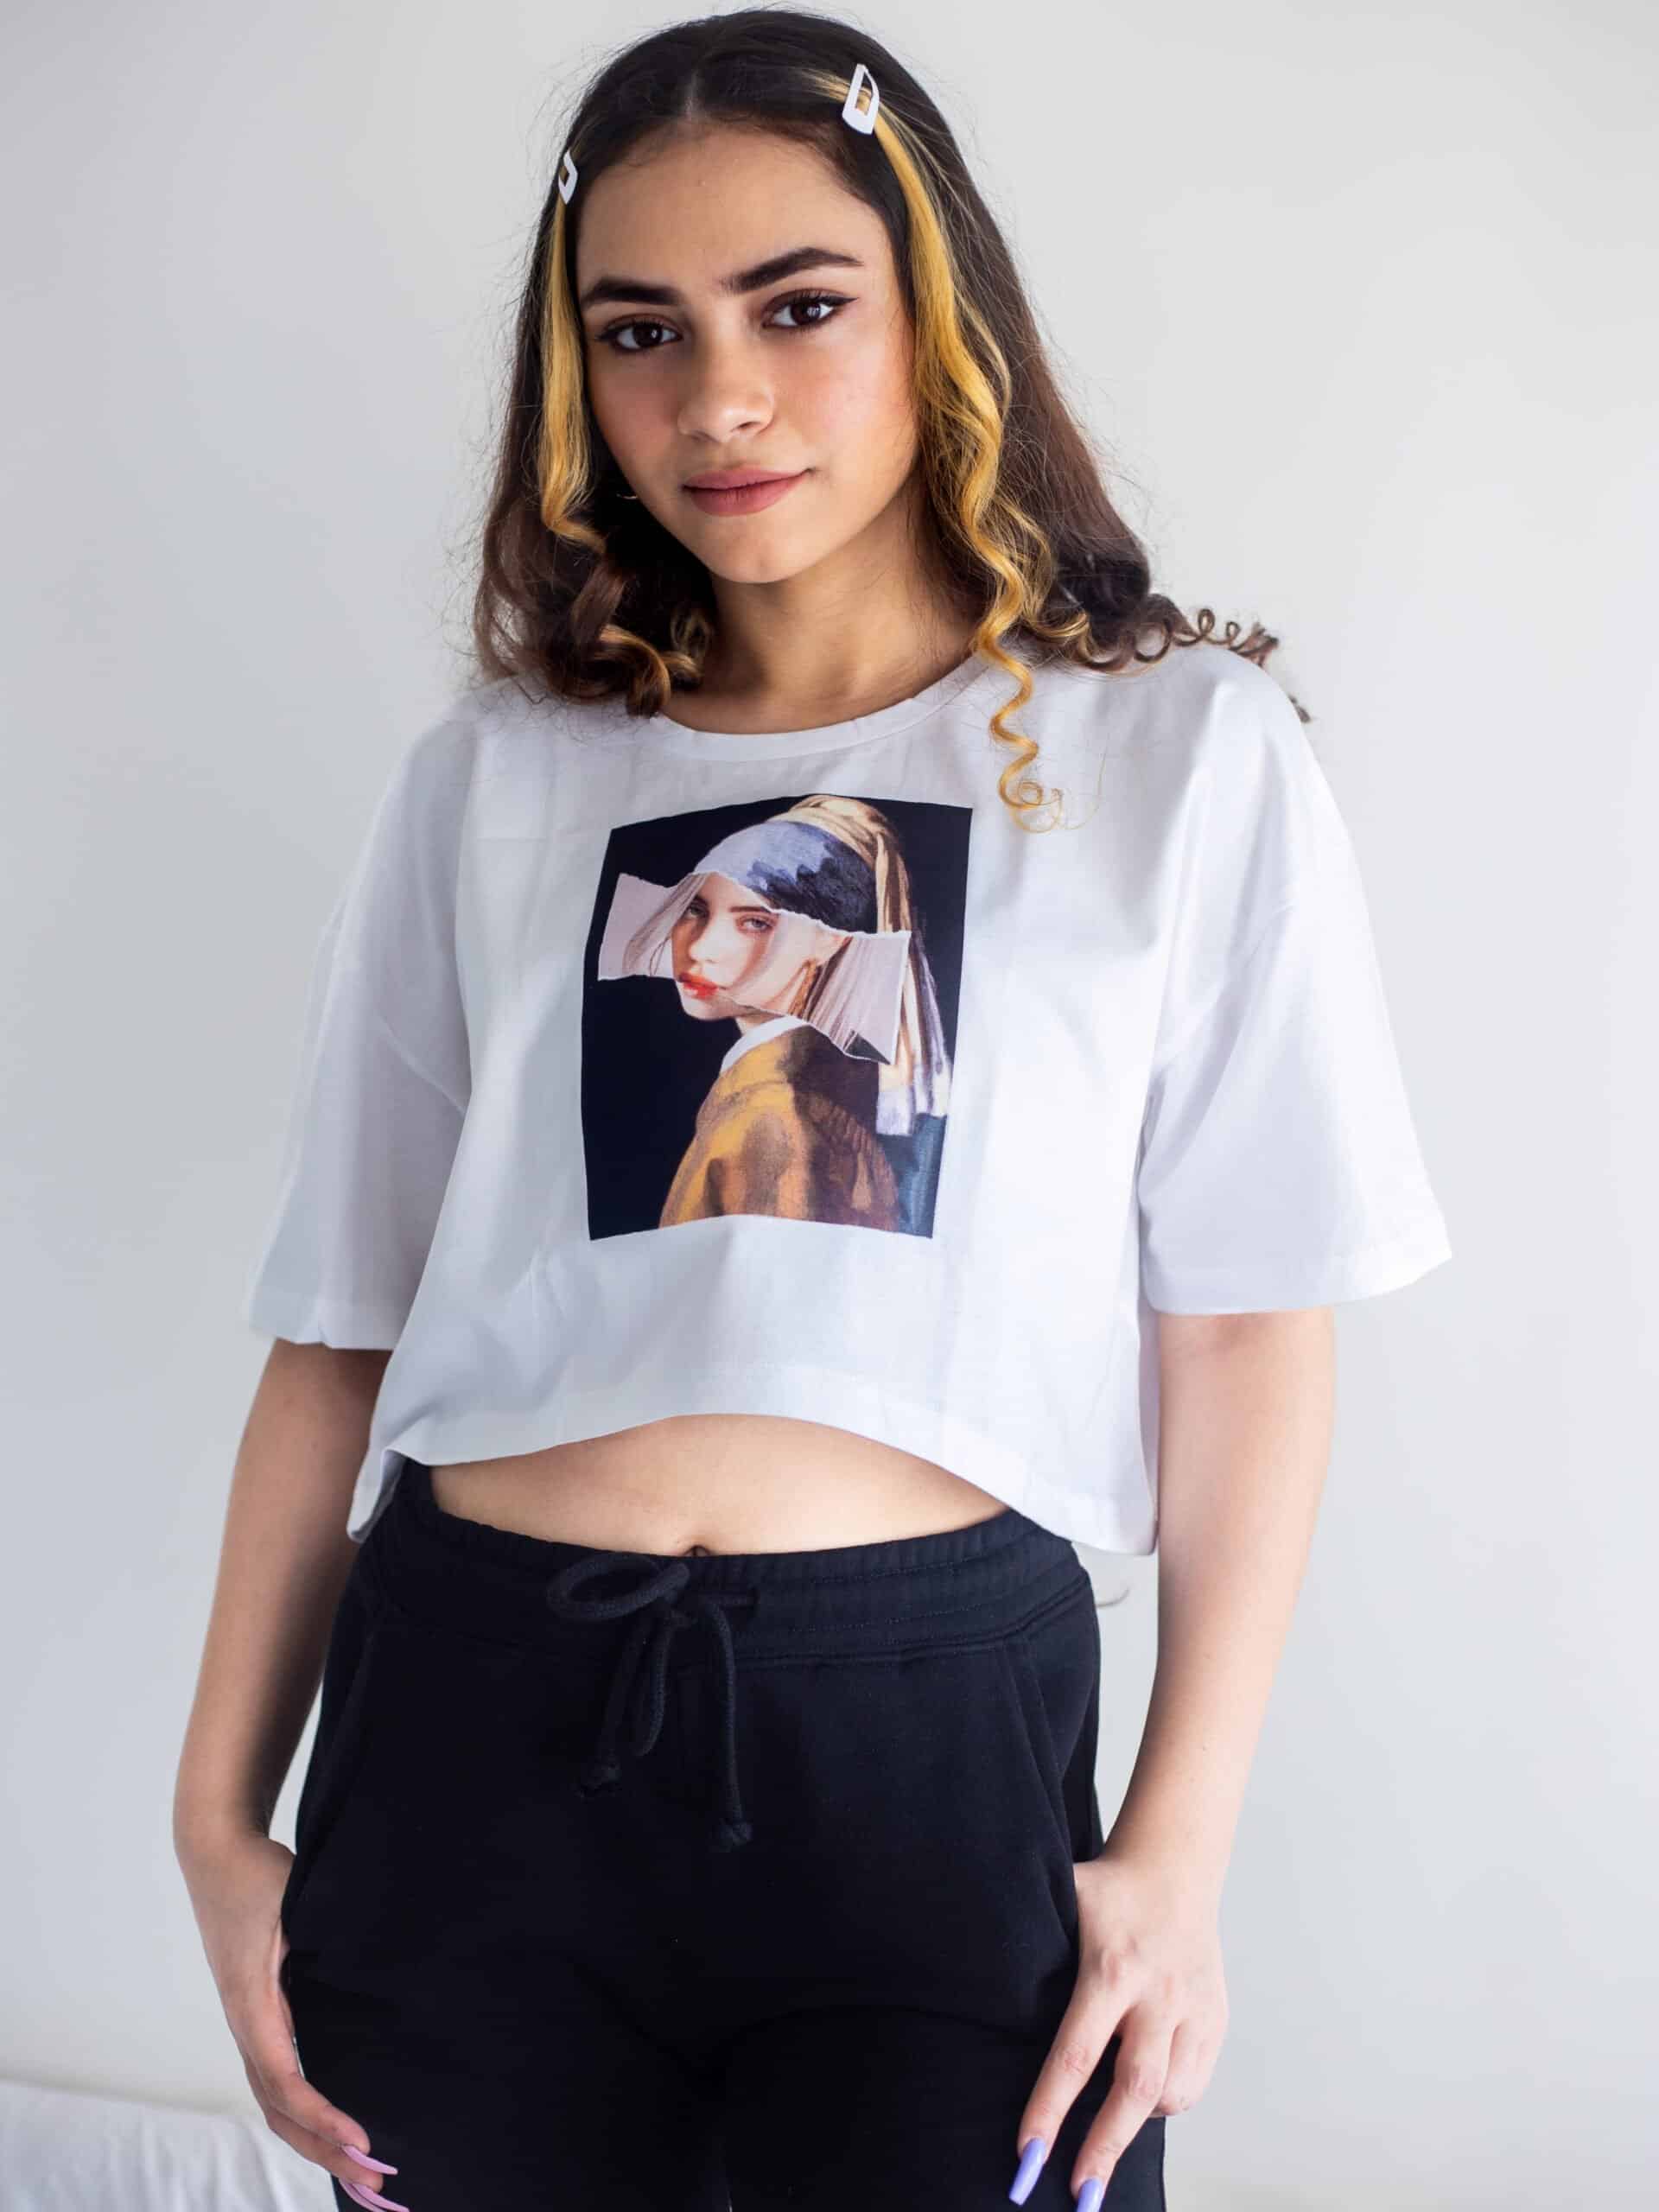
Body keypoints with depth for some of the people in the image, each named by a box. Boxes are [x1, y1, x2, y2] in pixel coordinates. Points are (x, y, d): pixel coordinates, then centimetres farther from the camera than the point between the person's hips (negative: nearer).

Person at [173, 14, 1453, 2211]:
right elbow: (343, 1331, 9)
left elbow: (1249, 1338, 0)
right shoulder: (490, 783, 9)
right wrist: (225, 1816, 6)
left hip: (930, 1715, -2)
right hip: (474, 1716, 2)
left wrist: (1180, 1849, -6)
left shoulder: (1184, 754, 3)